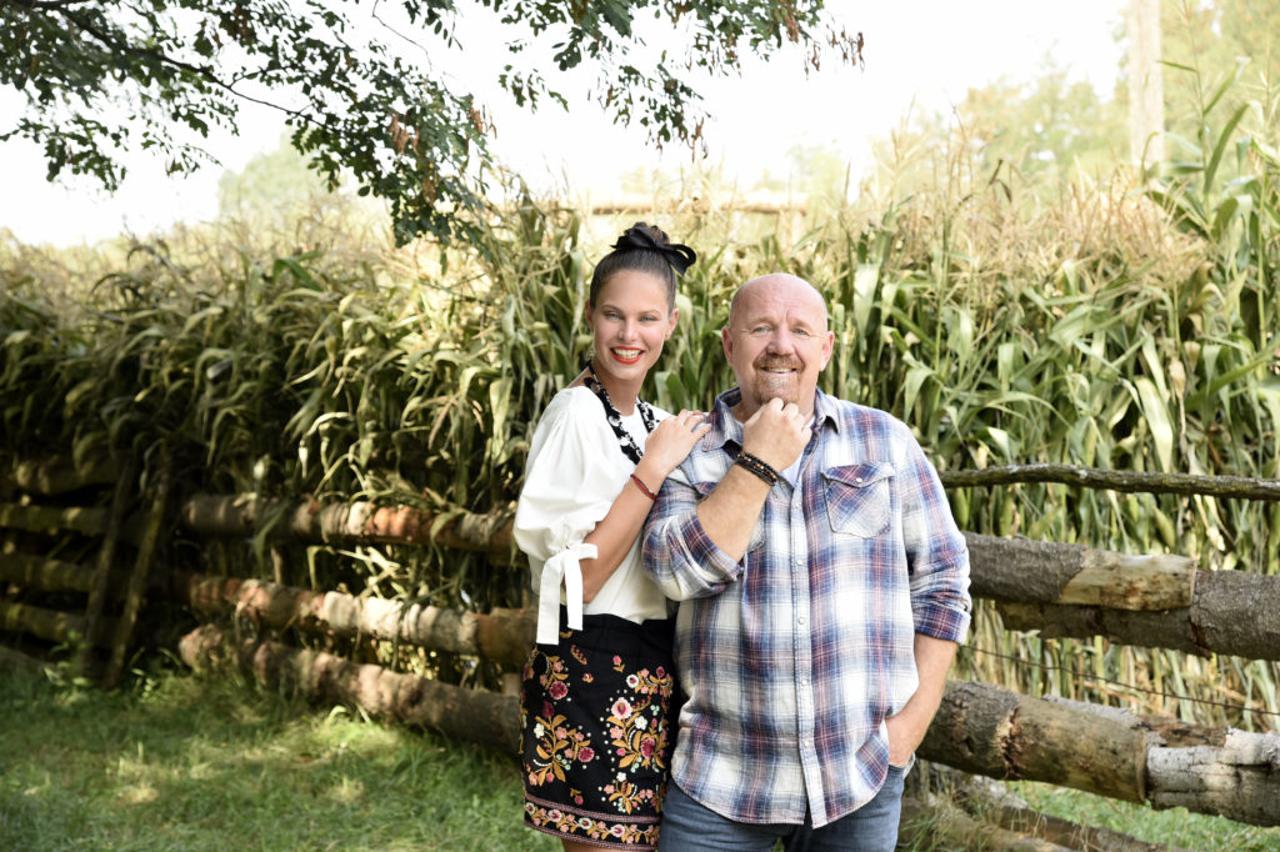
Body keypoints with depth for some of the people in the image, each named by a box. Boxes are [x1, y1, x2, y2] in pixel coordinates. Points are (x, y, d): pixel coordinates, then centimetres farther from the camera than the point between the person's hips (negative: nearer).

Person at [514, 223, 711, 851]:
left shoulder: (656, 423, 11)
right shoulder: (578, 412, -13)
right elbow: (578, 578, -20)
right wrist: (654, 468, -21)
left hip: (653, 675, 9)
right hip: (595, 674, -9)